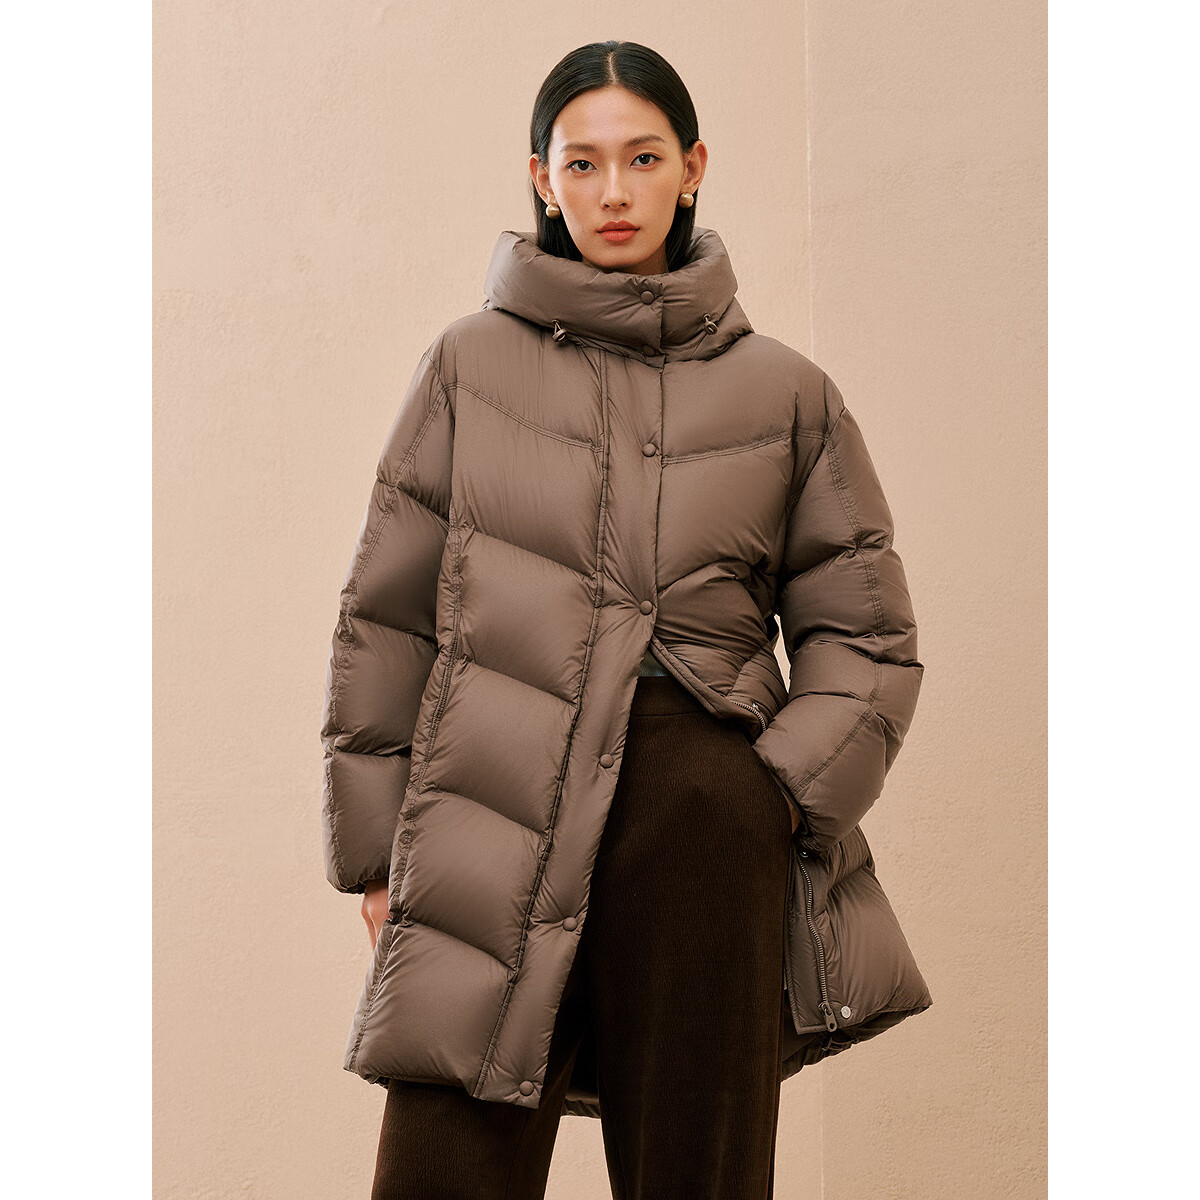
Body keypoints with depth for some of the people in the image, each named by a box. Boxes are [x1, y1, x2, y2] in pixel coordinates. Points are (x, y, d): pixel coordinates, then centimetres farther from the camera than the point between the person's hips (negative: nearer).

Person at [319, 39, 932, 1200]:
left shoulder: (786, 394, 8)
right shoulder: (468, 368, 7)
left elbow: (866, 634, 13)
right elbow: (383, 619, 9)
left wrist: (788, 796, -2)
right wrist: (375, 851, 5)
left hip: (708, 834, 1)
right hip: (500, 817, 0)